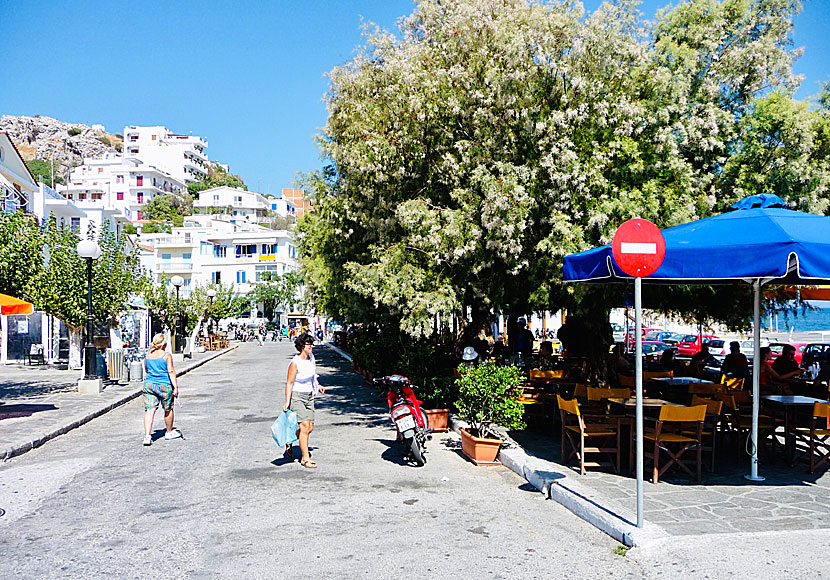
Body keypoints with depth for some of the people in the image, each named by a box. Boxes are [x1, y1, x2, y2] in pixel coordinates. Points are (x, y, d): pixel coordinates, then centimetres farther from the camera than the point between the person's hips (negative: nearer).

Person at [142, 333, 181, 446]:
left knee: (149, 410, 0)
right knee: (168, 409, 14)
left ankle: (147, 436, -12)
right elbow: (171, 372, -13)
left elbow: (146, 371, 19)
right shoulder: (167, 356, -8)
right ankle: (169, 432, 29)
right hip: (164, 386, -4)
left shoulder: (147, 355, 7)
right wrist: (176, 387, -13)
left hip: (149, 384, 4)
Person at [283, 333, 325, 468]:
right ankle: (305, 458, -3)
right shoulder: (295, 363, -17)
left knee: (310, 427, 6)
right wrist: (287, 402, -17)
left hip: (309, 396, 7)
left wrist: (318, 385, 17)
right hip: (296, 396, -7)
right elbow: (289, 383, -14)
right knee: (305, 426, -12)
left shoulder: (311, 357, 4)